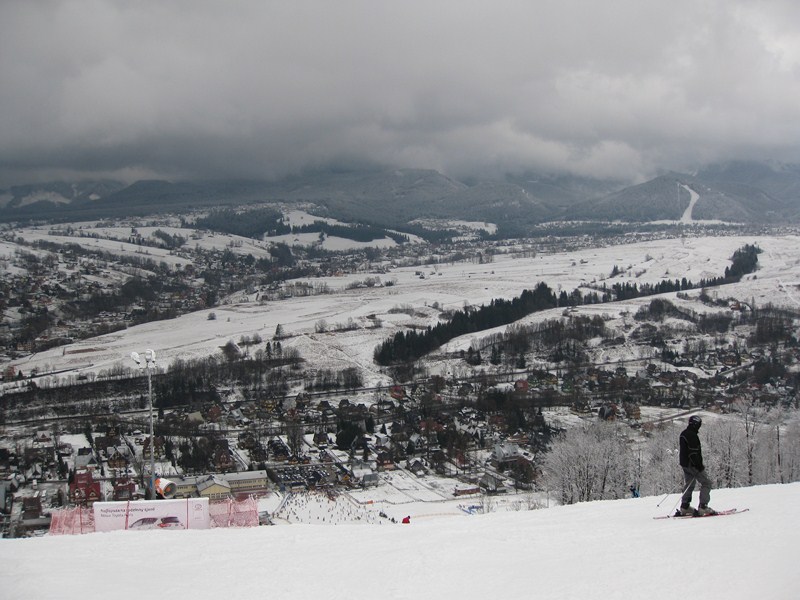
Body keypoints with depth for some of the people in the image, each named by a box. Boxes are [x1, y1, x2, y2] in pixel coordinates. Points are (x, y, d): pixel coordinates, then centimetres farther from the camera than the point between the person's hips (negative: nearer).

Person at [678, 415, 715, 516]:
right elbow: (693, 453, -23)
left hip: (685, 464, 10)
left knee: (689, 485, 16)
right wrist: (699, 466, -21)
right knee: (706, 483, -4)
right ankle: (703, 507, -10)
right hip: (692, 465, -10)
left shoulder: (683, 434, 15)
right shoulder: (692, 435, -18)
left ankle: (684, 507, 16)